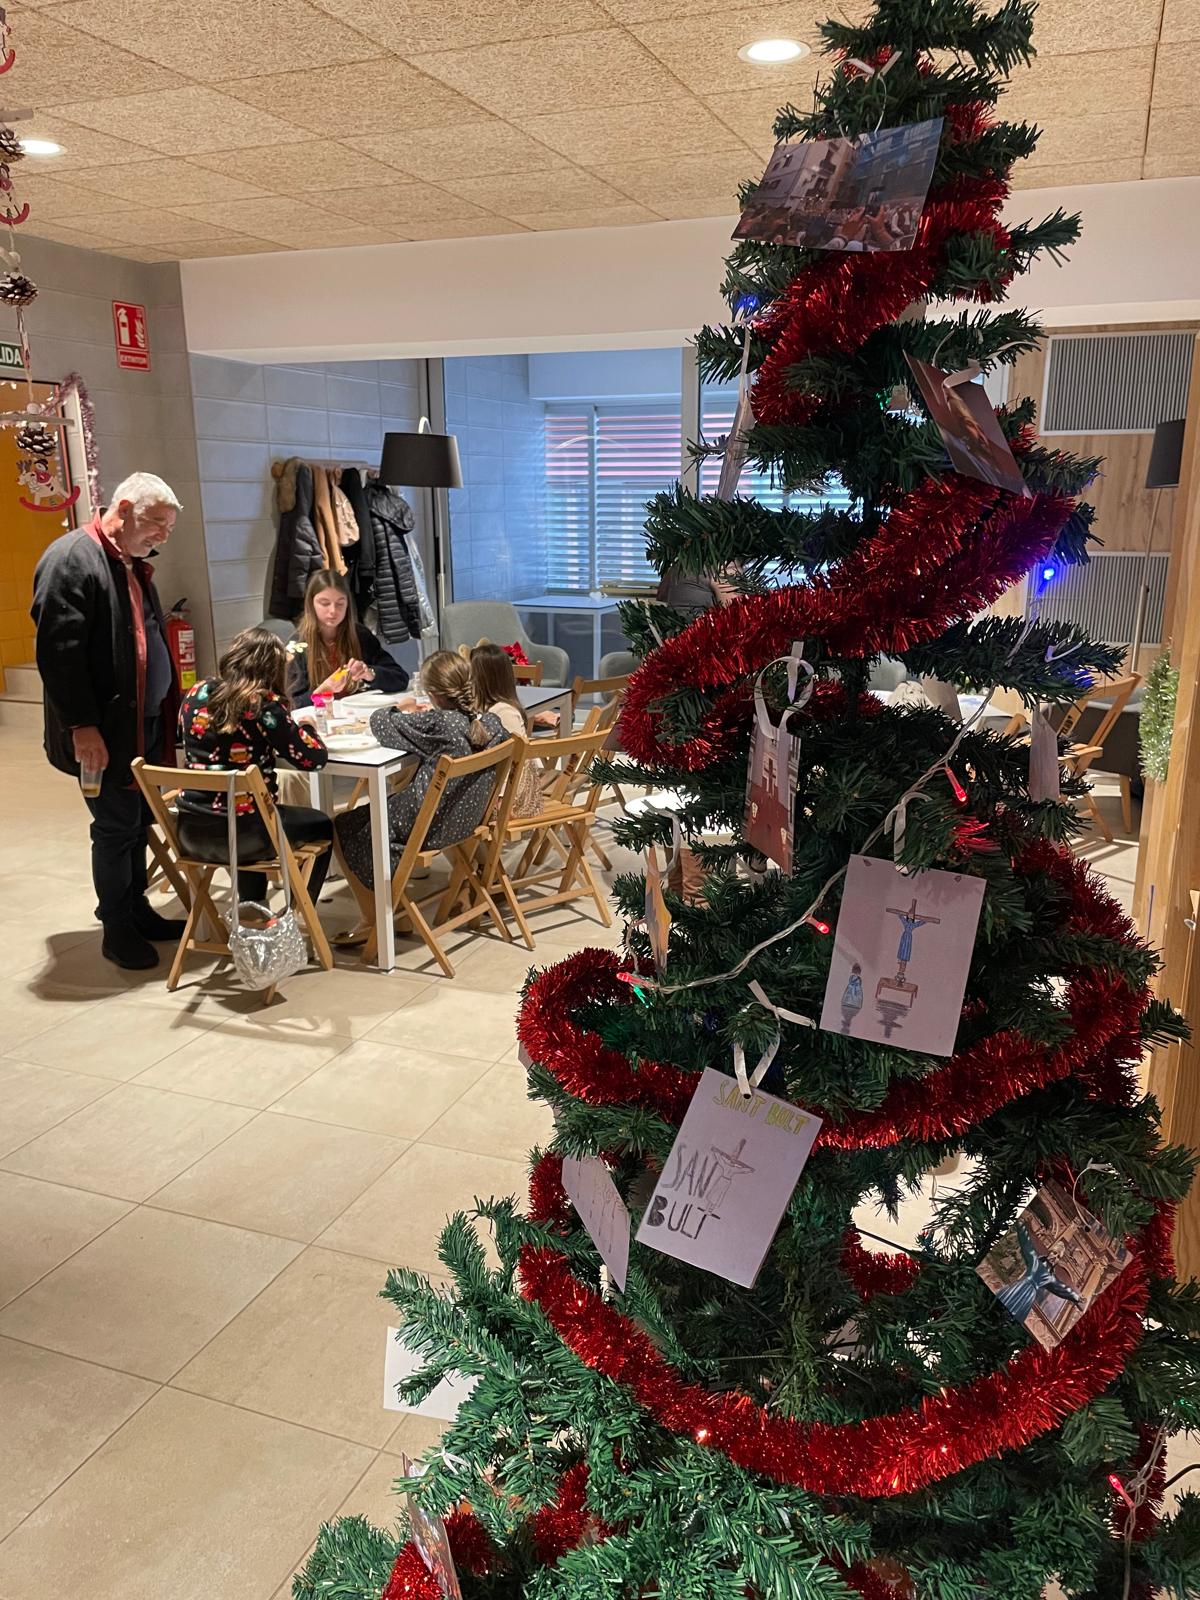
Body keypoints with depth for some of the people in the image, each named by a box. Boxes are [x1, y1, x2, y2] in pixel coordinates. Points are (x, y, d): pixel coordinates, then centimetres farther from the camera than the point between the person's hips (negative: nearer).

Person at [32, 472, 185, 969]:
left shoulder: (132, 565, 15)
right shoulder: (71, 559, -14)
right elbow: (58, 651, -20)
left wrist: (169, 708, 19)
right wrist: (82, 727, -22)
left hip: (144, 725, 9)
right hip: (105, 732, -8)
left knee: (139, 821, 15)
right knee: (116, 827, 0)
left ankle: (137, 910, 29)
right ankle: (116, 930, 14)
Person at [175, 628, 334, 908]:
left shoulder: (196, 694, 2)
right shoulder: (263, 704, -15)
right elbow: (314, 758, -14)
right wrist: (305, 729, 8)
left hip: (190, 833, 6)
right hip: (239, 833, -6)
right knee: (321, 826, 21)